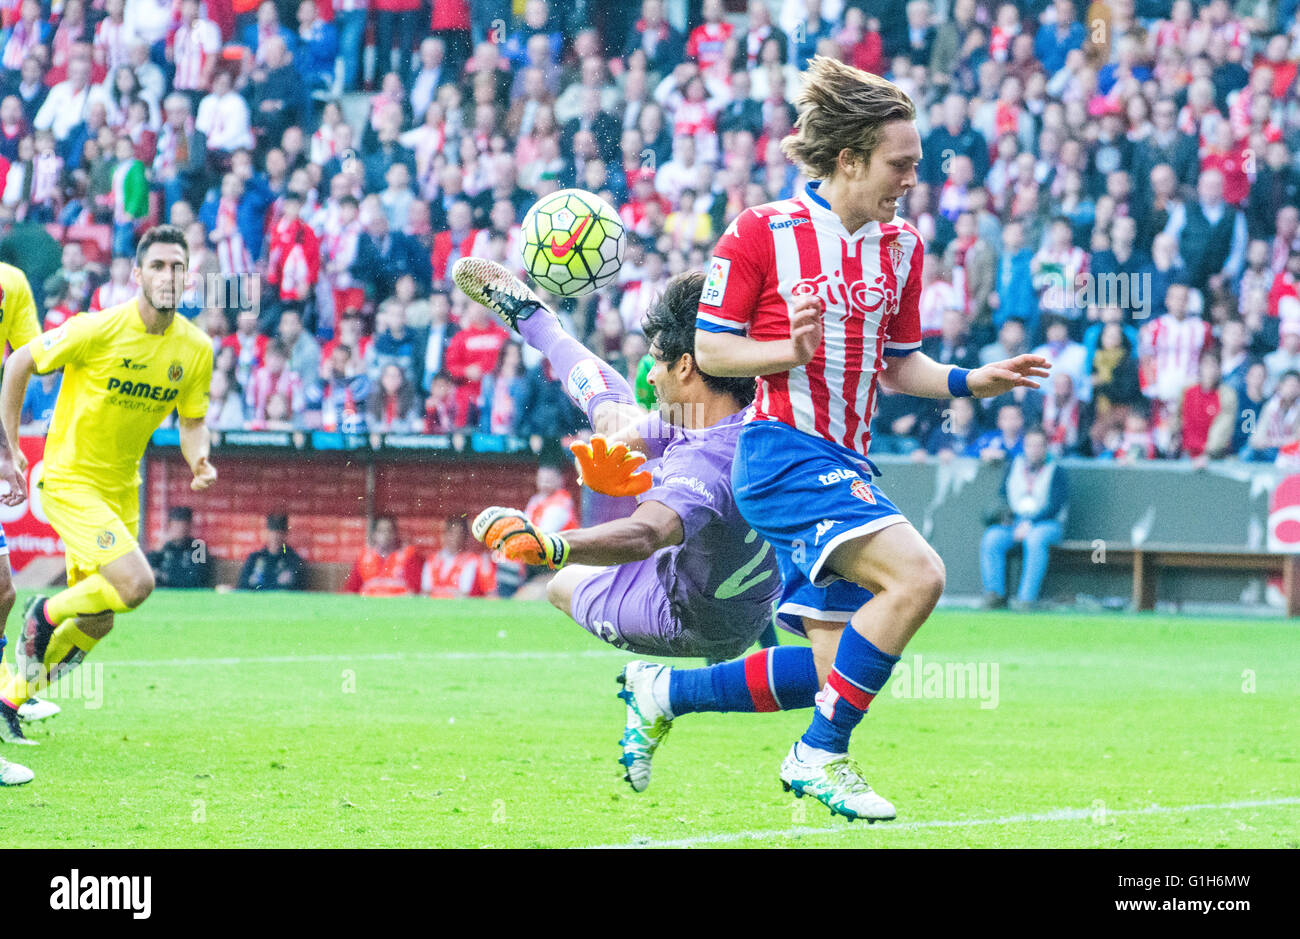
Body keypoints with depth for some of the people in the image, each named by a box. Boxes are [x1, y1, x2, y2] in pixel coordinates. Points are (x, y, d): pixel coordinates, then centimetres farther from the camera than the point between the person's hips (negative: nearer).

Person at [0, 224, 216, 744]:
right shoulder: (97, 330, -20)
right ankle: (46, 614, 4)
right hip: (70, 481, -6)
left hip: (122, 487, 6)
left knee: (96, 622, 10)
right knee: (135, 583, -24)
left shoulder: (195, 348, -4)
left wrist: (198, 460, -15)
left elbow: (192, 421, 8)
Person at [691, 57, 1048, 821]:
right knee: (916, 575, -26)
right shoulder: (760, 234, -8)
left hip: (845, 465, 8)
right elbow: (709, 350, -4)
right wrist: (791, 350, -20)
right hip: (782, 451, -8)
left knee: (836, 665, 6)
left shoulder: (902, 246, 11)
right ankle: (821, 755, -14)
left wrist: (968, 382, 2)